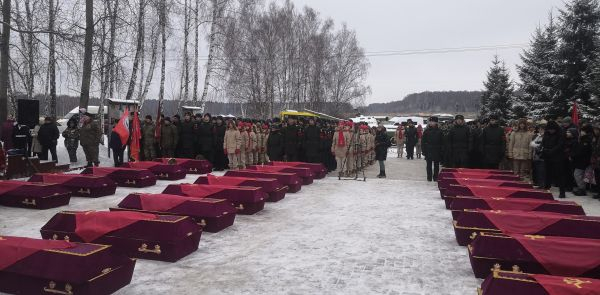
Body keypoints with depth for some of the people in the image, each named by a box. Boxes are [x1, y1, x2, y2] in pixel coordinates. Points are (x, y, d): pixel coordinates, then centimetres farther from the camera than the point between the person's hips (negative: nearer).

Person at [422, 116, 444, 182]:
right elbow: (423, 142, 3)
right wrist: (424, 151, -3)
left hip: (437, 151, 0)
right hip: (429, 151, 0)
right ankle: (429, 178, 8)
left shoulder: (439, 131, 2)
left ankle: (435, 177, 14)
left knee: (436, 165, 6)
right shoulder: (426, 131, 2)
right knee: (429, 165, 3)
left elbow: (442, 142, 4)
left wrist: (441, 151, -2)